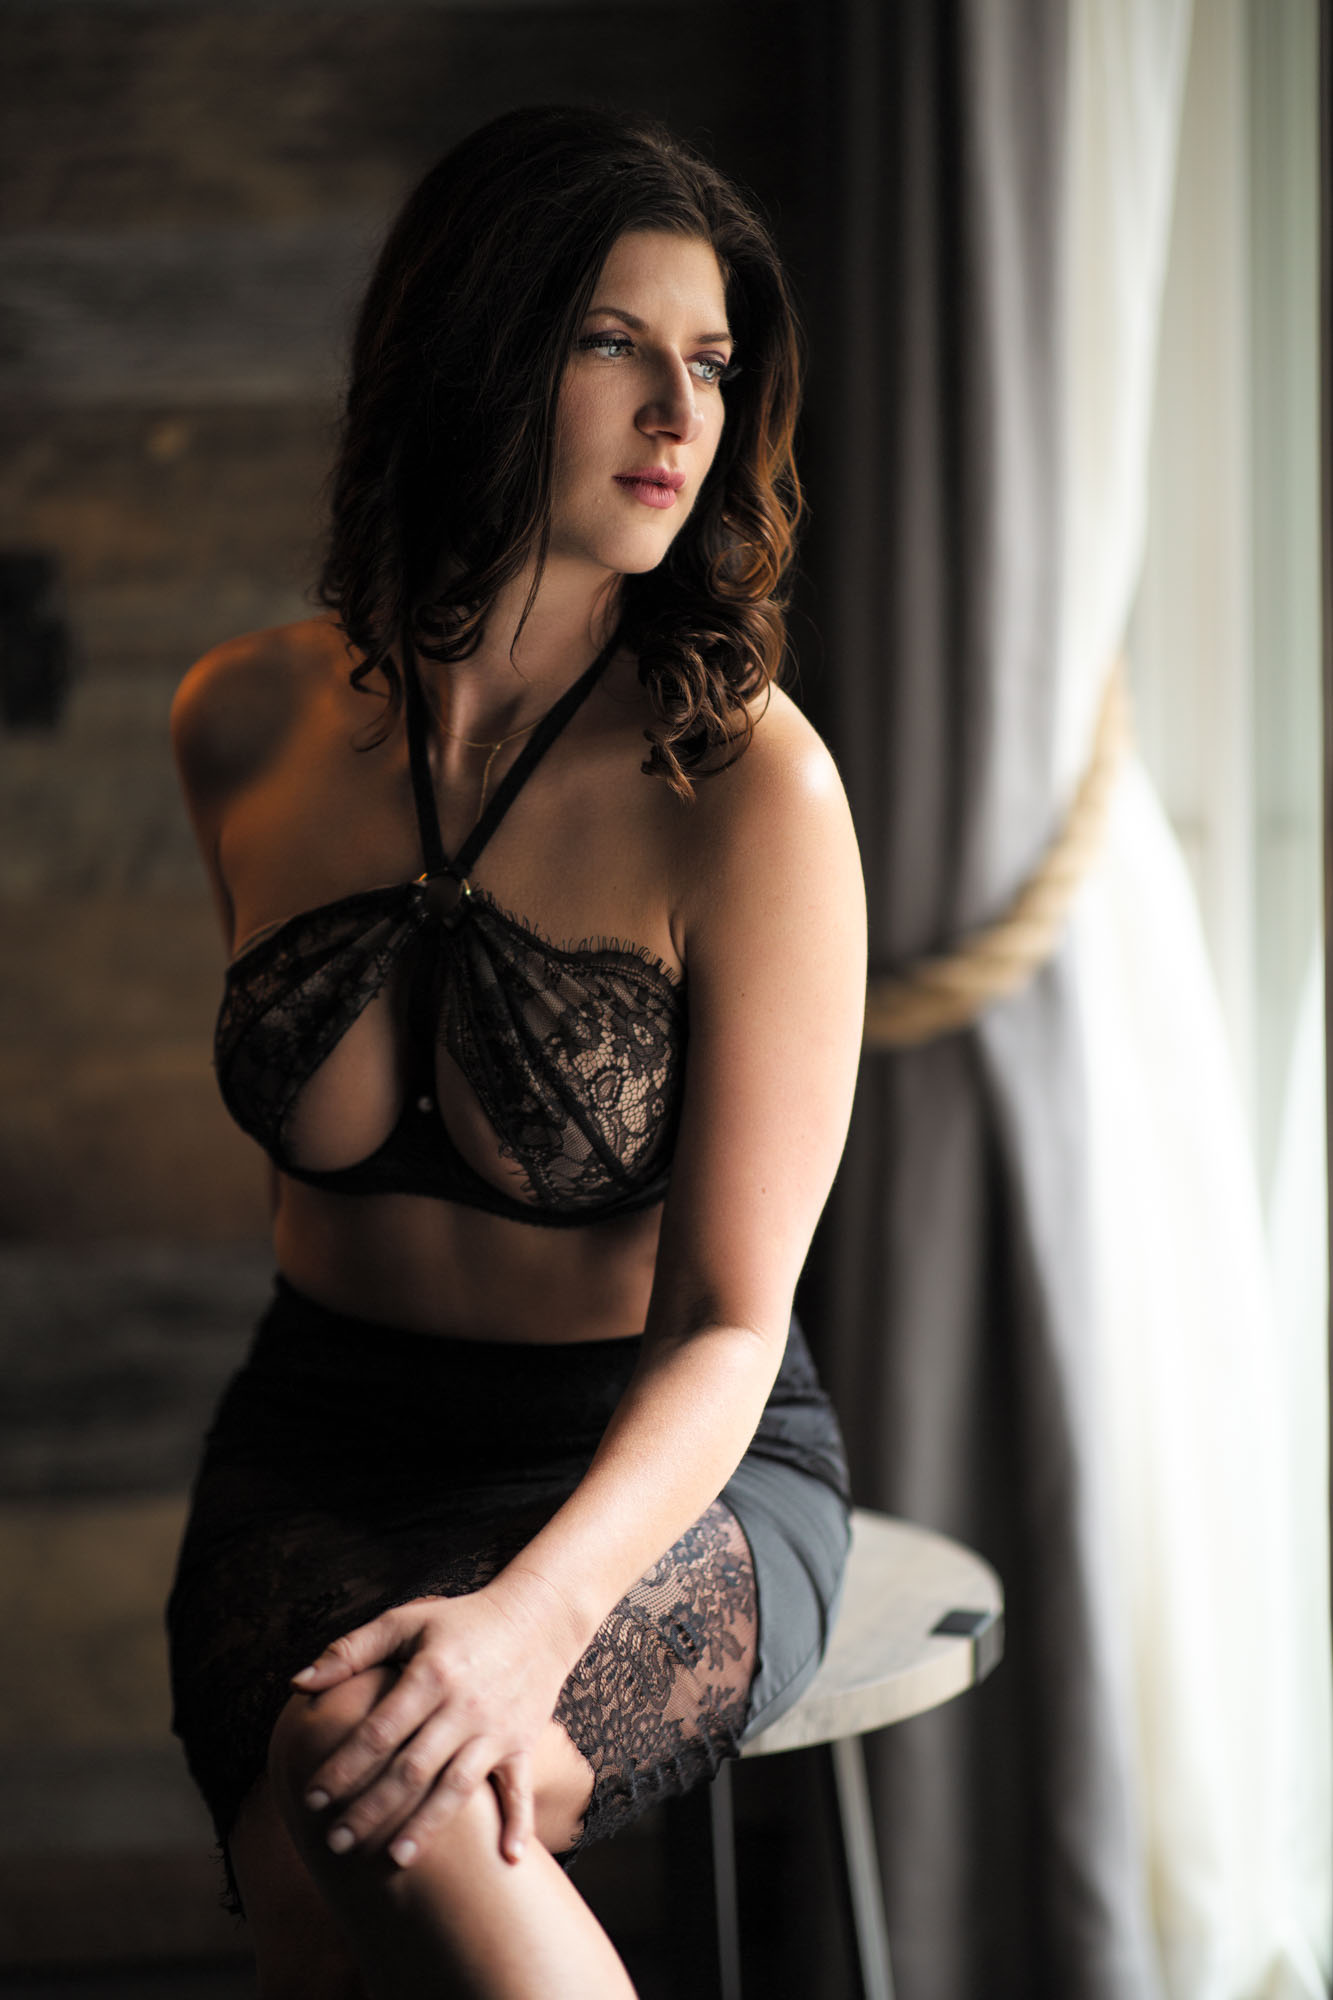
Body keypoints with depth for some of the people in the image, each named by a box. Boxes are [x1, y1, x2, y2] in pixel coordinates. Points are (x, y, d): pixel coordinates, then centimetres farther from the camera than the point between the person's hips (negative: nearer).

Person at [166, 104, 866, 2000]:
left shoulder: (752, 780, -14)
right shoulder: (243, 725, -1)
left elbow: (730, 1321, -18)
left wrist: (533, 1615, -33)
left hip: (671, 1471, -3)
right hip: (318, 1442, 3)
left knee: (383, 1787, -33)